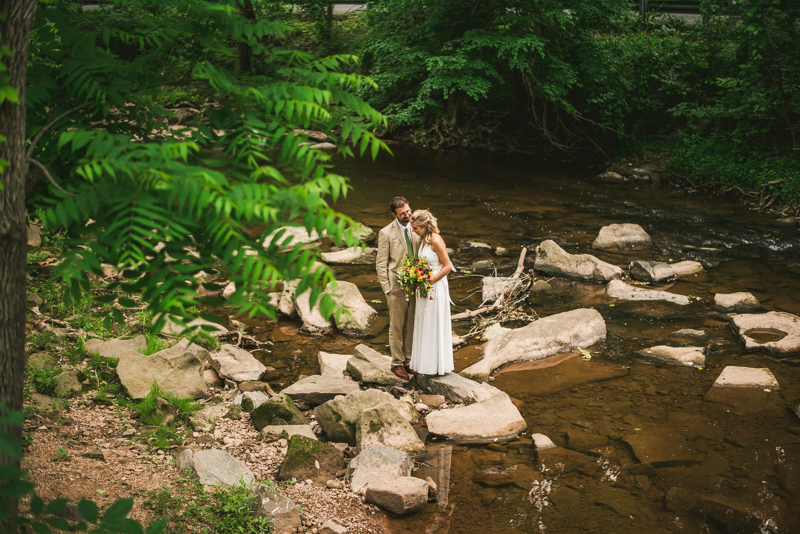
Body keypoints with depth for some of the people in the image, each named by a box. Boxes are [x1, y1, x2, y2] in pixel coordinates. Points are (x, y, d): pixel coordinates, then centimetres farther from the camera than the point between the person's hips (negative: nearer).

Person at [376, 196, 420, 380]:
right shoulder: (386, 233, -11)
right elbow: (381, 264, -7)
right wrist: (387, 289, -11)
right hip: (397, 288, -5)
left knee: (411, 327, 14)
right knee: (396, 328, 5)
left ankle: (409, 360, 27)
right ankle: (397, 363, 18)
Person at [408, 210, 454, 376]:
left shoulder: (436, 241, -19)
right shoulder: (423, 239, 6)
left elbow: (447, 266, -18)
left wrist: (429, 281, -19)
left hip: (436, 286, -9)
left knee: (434, 325, 2)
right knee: (423, 325, 14)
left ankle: (435, 364, 14)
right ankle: (423, 363, 23)